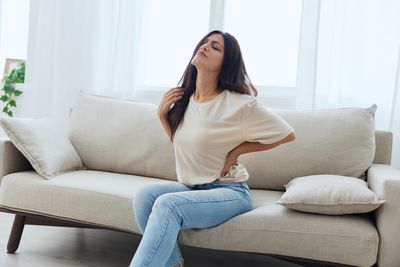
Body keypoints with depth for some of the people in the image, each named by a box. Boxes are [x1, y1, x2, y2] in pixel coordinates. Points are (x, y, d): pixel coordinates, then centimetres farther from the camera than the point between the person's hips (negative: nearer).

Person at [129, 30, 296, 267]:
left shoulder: (240, 104, -14)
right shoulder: (183, 99, 5)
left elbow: (288, 134, -4)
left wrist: (238, 150, -8)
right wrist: (163, 115, 3)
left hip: (229, 191, -6)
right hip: (191, 188, 6)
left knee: (167, 205, -31)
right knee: (146, 194, -23)